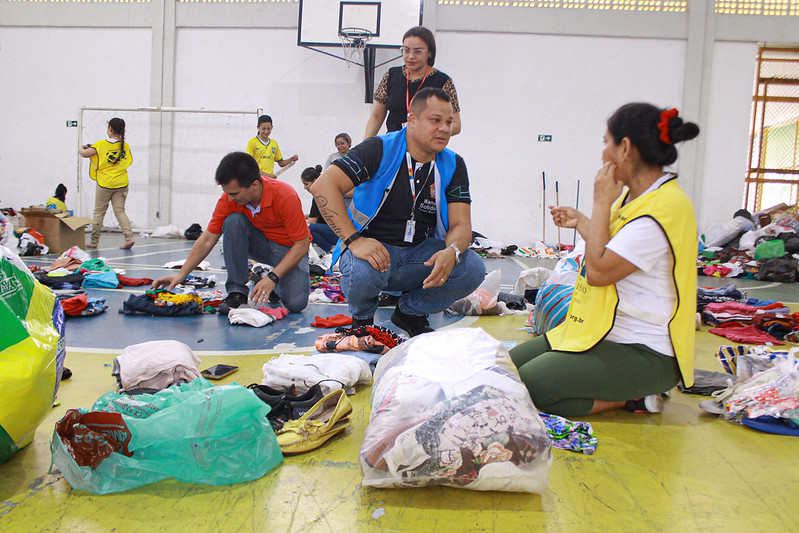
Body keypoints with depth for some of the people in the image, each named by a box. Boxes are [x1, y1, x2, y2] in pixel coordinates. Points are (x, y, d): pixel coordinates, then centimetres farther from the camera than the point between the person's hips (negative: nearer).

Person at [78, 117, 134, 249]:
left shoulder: (101, 144, -9)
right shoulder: (125, 146, 1)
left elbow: (84, 154, -6)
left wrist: (81, 148, 17)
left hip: (104, 184, -3)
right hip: (121, 184, 3)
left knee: (99, 212, 8)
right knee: (120, 211, 5)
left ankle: (94, 241, 15)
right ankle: (129, 237, -12)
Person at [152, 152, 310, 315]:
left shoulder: (285, 196, -30)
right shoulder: (228, 198, -17)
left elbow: (302, 245, -25)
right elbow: (207, 240, -8)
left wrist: (272, 278, -33)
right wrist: (181, 274, -14)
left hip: (289, 249, -4)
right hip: (262, 244, 4)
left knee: (295, 303, -28)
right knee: (233, 221, -28)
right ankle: (237, 291, -17)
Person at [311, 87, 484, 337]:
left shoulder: (453, 165, 2)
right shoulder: (380, 150, -11)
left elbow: (461, 224, -5)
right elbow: (323, 186, -20)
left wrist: (452, 252, -31)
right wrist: (355, 240, -30)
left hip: (420, 252, 4)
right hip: (372, 248, -4)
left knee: (473, 269, -21)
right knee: (362, 273, -39)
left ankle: (411, 311, 7)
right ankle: (362, 316, 2)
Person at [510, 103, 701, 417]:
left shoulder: (665, 208, -23)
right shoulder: (635, 194, 8)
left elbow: (599, 272, -25)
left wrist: (601, 204, -16)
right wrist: (580, 222, 25)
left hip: (645, 352, -10)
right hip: (610, 332, 10)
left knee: (531, 385, -23)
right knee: (511, 365, 6)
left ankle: (633, 398, -4)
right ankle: (626, 388, 8)